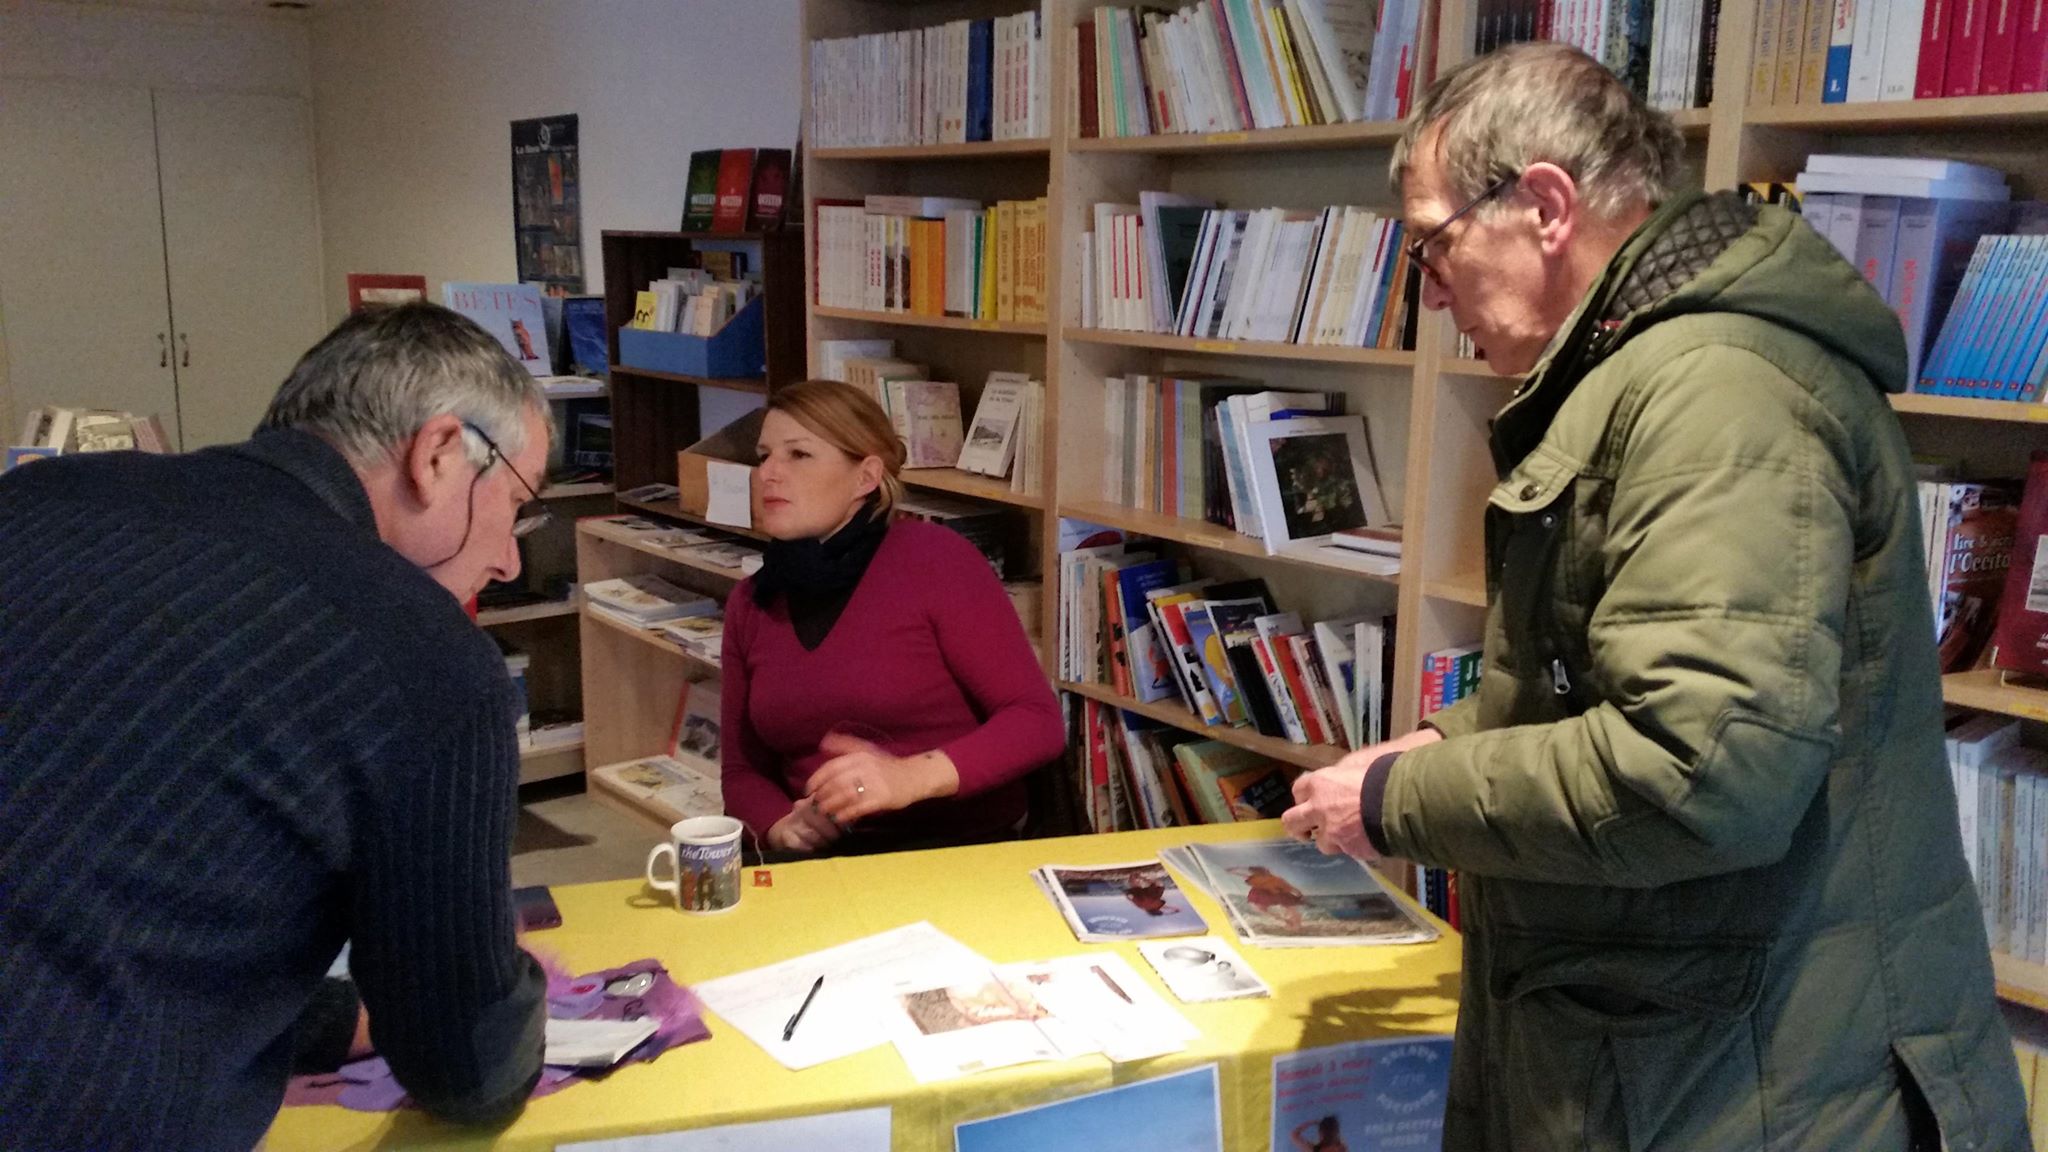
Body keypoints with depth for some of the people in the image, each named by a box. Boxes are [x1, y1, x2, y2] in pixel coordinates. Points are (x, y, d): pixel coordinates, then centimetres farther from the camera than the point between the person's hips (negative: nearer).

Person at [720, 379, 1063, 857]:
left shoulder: (935, 559, -7)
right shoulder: (751, 603, 8)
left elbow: (1038, 720, -9)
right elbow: (743, 770, 14)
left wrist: (913, 778, -23)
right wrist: (781, 826, -7)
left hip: (964, 853, -4)